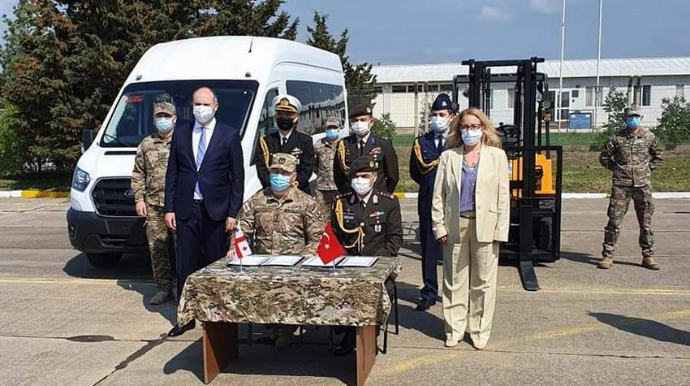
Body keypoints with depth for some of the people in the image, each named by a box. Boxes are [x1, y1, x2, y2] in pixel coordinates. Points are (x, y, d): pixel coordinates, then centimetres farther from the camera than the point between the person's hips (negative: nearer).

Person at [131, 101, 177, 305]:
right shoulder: (146, 145, 14)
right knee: (157, 248, 4)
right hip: (154, 206, 3)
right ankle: (163, 288, 13)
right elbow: (138, 175, 14)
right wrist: (139, 199, 4)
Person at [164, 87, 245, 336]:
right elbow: (172, 173, 10)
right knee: (185, 264, 5)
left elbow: (237, 177, -1)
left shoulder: (229, 135, 0)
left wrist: (233, 213, -6)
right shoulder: (180, 134, 9)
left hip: (216, 210, -2)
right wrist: (169, 208, 3)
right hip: (185, 210, 3)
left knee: (216, 264, 6)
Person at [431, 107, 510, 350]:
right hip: (455, 225, 1)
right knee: (454, 281, 7)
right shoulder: (448, 157, 7)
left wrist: (501, 230, -5)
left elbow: (503, 195, 1)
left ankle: (480, 331, 17)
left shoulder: (497, 156, 4)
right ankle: (454, 330, 17)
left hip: (485, 226, -1)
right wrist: (439, 226, -2)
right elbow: (438, 194, 5)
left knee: (483, 282, 5)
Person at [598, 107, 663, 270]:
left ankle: (648, 256, 16)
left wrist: (648, 168, 8)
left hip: (643, 185, 2)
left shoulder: (649, 137, 6)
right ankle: (607, 255, 4)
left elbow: (658, 156, 19)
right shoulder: (617, 138, 1)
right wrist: (616, 169, 4)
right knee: (614, 220, -3)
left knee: (646, 222, 6)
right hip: (621, 185, -1)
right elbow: (604, 157, 10)